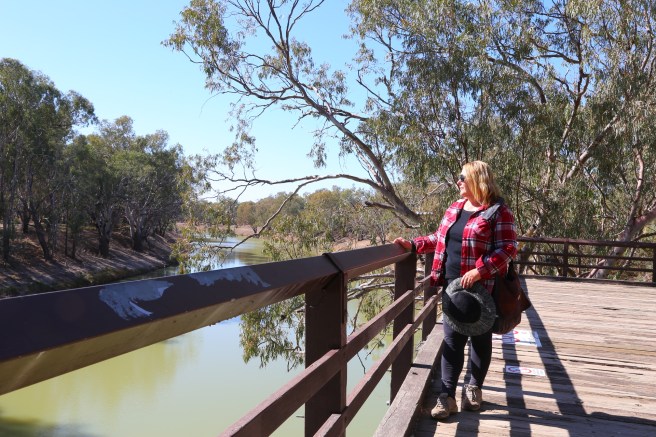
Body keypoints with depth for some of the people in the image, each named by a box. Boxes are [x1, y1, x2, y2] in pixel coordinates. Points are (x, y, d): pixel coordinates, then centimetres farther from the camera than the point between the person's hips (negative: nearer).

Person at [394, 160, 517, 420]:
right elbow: (439, 239, 20)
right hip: (452, 286, 6)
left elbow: (508, 248, -16)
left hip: (481, 289, -5)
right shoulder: (454, 208, 12)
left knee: (479, 338, 12)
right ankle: (447, 396, 10)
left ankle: (474, 388, 31)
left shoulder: (498, 211, -9)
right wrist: (413, 245, 9)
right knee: (452, 340, 5)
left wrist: (479, 271, -25)